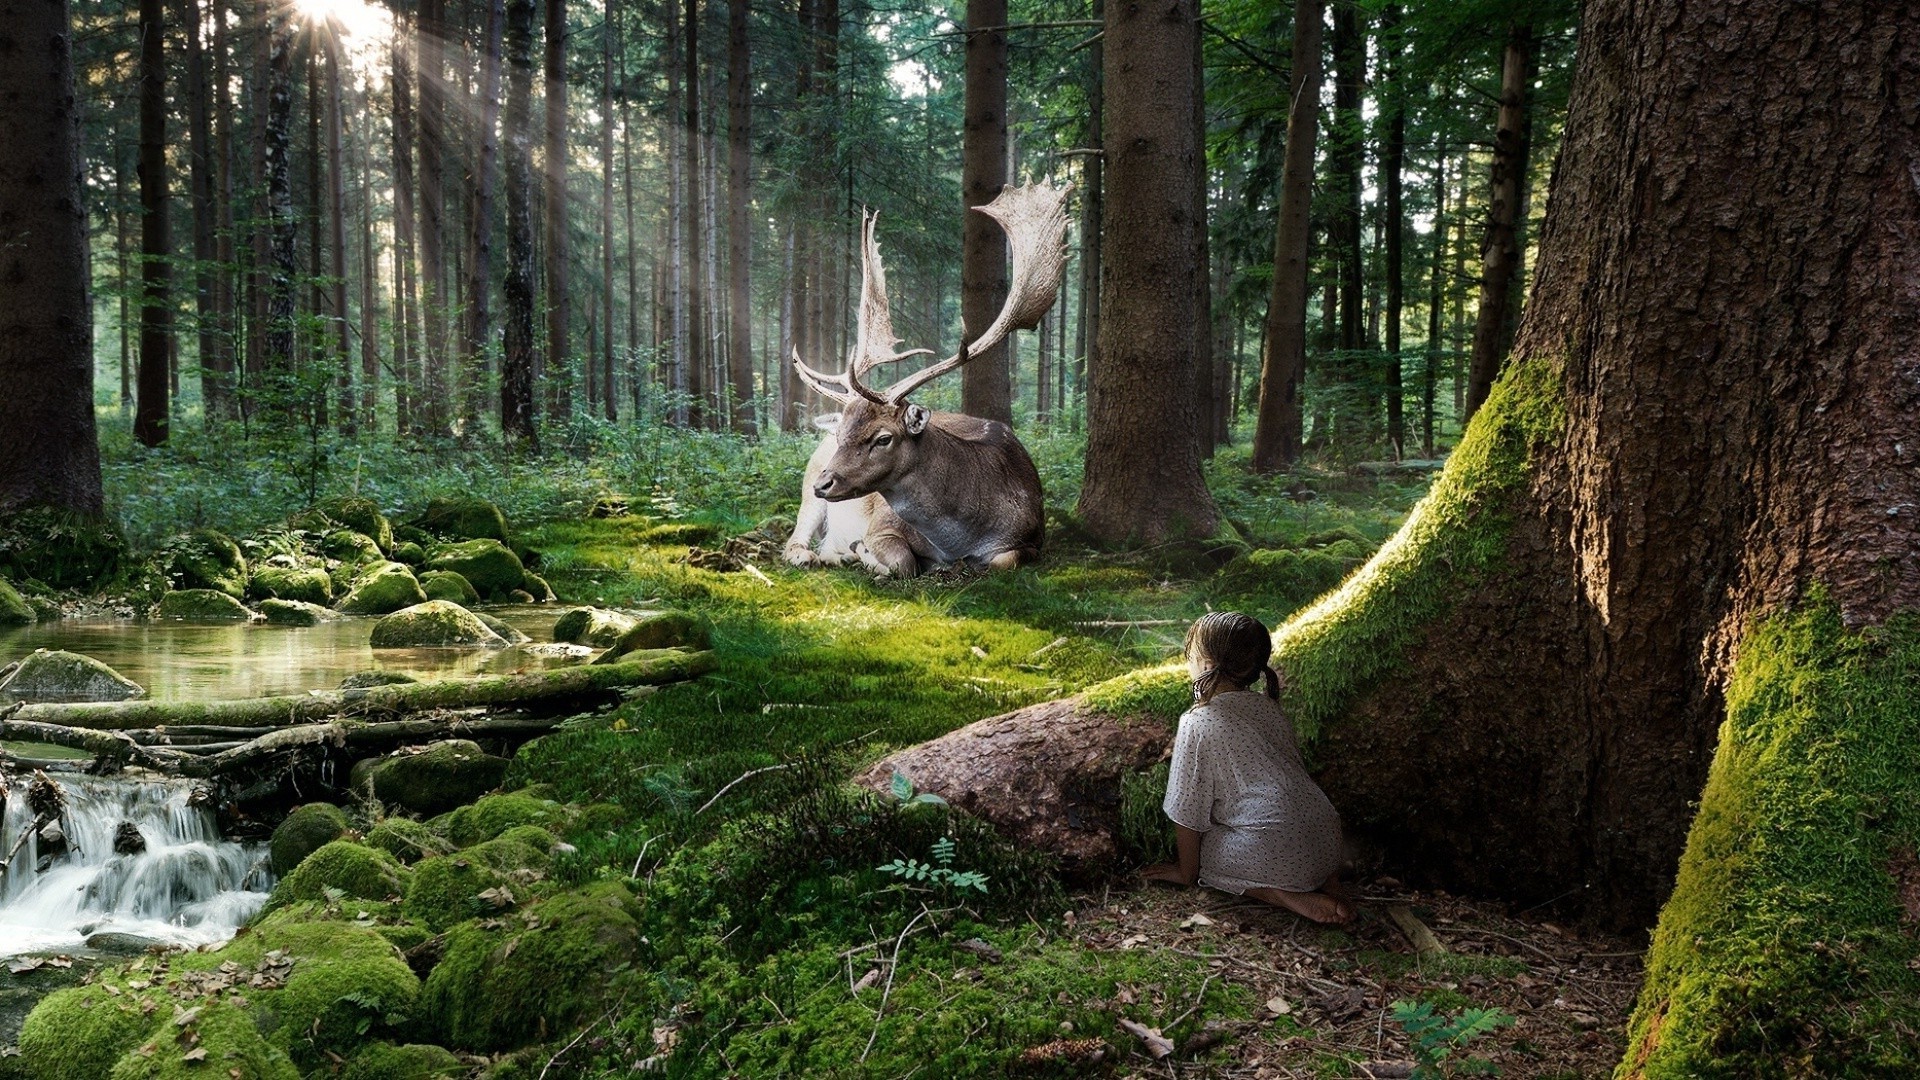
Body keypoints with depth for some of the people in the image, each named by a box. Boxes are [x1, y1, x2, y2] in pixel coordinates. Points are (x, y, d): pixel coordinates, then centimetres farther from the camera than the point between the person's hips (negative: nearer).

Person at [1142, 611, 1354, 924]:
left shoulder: (1197, 725, -7)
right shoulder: (1267, 706, 11)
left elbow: (1188, 813, -3)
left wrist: (1187, 873, 11)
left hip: (1274, 851, -7)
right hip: (1327, 842, 7)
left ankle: (1281, 894, -3)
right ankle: (1323, 880, 12)